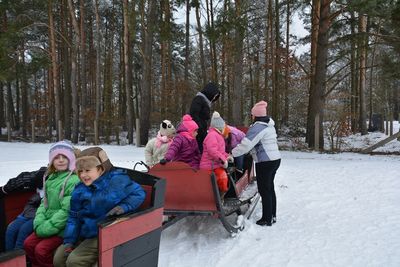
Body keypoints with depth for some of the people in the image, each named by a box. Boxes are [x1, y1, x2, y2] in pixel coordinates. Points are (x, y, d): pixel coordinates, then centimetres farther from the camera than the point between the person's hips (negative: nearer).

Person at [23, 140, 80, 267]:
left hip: (65, 227, -7)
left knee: (41, 250, -17)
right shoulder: (51, 178, 9)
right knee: (28, 244, -3)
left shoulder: (74, 180, -17)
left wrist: (49, 227, -17)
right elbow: (44, 203, 12)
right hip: (48, 223, 7)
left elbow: (67, 209, -21)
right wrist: (39, 222, -4)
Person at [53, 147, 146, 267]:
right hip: (84, 234, 7)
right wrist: (69, 241, 4)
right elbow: (74, 217, 10)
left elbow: (139, 193, -11)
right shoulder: (80, 190, 2)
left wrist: (124, 206, -25)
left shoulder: (117, 181, -16)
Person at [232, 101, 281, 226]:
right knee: (270, 188, 18)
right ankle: (272, 216, 27)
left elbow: (246, 144, -23)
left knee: (264, 190, -1)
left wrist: (232, 153, -15)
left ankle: (267, 219, 7)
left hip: (265, 162, -10)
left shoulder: (258, 127, -17)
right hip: (275, 159, 10)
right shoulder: (269, 125, 14)